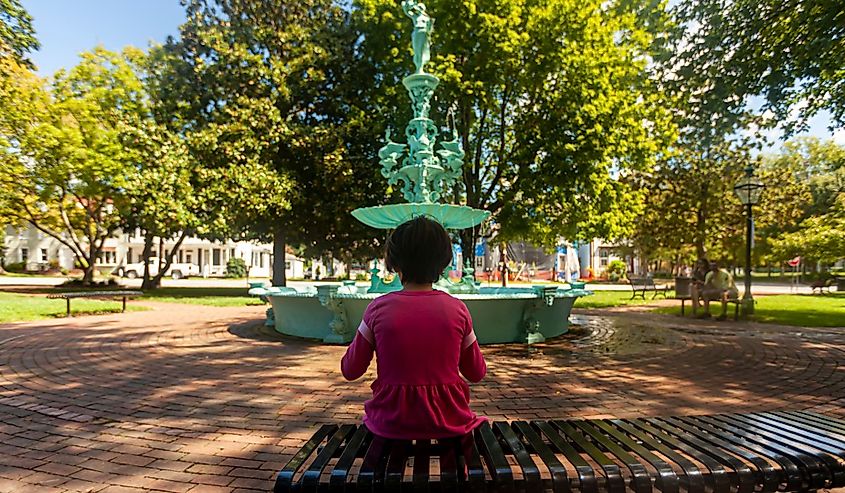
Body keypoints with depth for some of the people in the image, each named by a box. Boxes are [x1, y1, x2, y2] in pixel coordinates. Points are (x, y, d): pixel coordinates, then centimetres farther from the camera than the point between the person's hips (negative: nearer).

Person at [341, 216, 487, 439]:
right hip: (448, 421, 1)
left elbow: (350, 371, -1)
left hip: (392, 424, 0)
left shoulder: (379, 308, -11)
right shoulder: (457, 308, -9)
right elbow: (477, 374, 3)